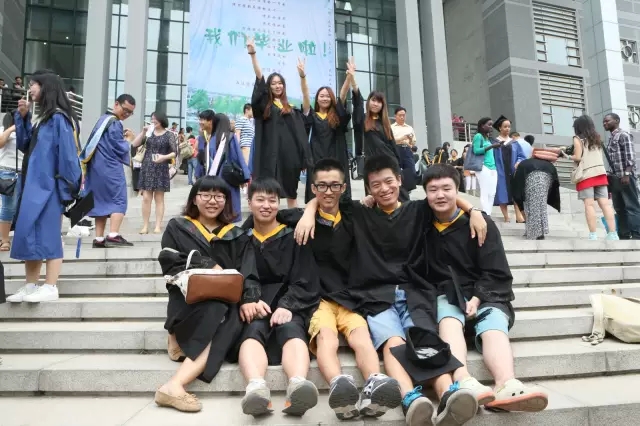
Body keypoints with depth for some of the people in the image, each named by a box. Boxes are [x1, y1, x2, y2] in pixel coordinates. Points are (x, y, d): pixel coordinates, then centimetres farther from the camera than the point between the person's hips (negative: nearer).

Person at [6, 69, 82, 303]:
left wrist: (69, 186, -15)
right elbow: (24, 146, 17)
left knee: (48, 234, -5)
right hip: (33, 183, 9)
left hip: (47, 185, -9)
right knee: (29, 234, 10)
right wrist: (22, 117, 7)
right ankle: (30, 286, 17)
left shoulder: (58, 118, -12)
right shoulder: (40, 118, 15)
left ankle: (50, 288, 2)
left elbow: (67, 153, -15)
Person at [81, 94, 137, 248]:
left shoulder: (103, 119, 19)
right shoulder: (114, 123, -11)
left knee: (102, 201, 8)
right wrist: (128, 139, 2)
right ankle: (113, 236, -19)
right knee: (119, 200, -8)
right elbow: (120, 148, -15)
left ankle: (99, 239, 7)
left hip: (98, 167, 9)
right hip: (110, 168, -9)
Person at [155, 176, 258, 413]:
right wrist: (208, 267, -13)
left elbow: (248, 274, 5)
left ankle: (174, 385, -37)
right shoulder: (177, 228, 13)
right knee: (217, 313, -36)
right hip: (189, 300, -2)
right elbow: (172, 268, 0)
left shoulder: (236, 236, 18)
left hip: (226, 302, 2)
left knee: (233, 320, -34)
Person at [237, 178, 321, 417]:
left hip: (289, 305, 0)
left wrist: (287, 306, -16)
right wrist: (245, 301, -16)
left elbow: (305, 282, 4)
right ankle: (256, 388, -61)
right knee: (253, 331, -34)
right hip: (254, 307, 1)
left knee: (291, 330, -35)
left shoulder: (293, 238, 13)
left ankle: (297, 386, -62)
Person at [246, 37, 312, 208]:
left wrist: (304, 159, 2)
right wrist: (253, 53, -13)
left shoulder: (291, 109, 14)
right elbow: (259, 78, -3)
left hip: (290, 153, 2)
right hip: (271, 153, -2)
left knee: (291, 191, 7)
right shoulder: (264, 105, 8)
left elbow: (300, 135, 9)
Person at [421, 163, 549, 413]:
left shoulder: (480, 223, 2)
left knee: (494, 327, -32)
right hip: (444, 295, 0)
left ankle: (507, 387, -60)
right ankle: (464, 384, -60)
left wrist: (477, 298, -17)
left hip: (484, 295, 0)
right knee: (449, 321, -35)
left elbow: (497, 274, -1)